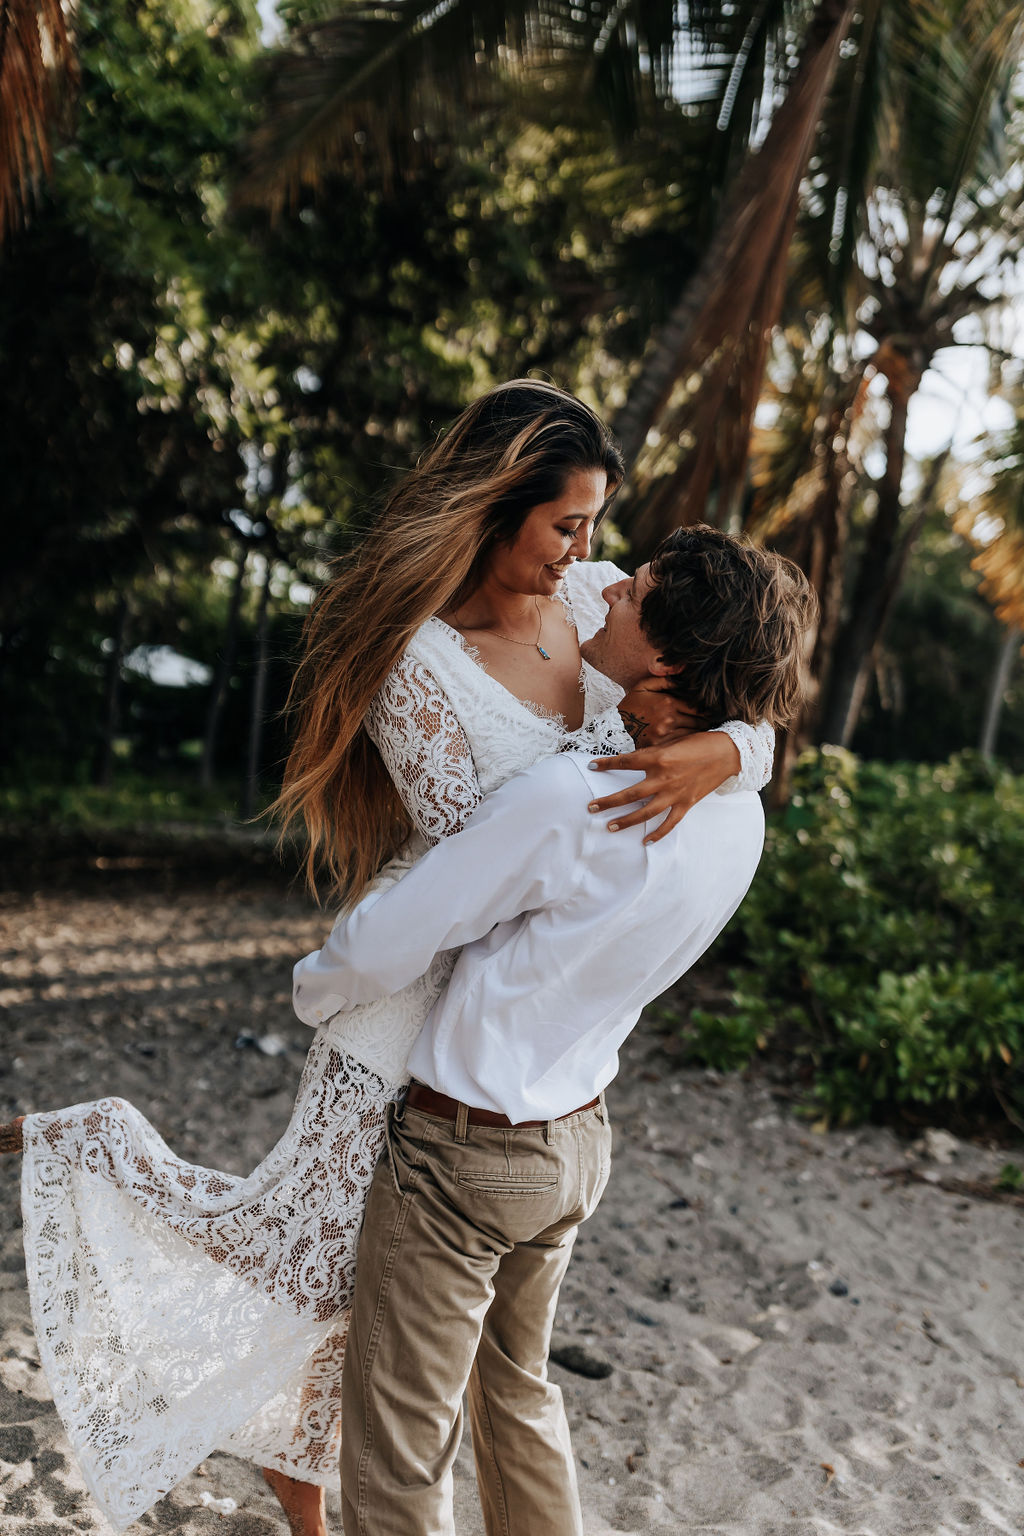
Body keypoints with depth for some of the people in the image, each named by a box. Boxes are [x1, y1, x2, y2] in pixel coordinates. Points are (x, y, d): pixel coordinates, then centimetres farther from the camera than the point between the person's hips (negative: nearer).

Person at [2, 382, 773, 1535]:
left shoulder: (594, 601, -3)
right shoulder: (421, 658, -21)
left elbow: (754, 728, -3)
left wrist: (715, 752, -27)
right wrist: (625, 735, -13)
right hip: (430, 993, -6)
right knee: (295, 1244, 1)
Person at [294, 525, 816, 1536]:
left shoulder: (571, 797, -29)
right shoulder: (739, 816, -4)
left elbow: (385, 948, -19)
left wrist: (311, 986, 2)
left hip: (463, 1150, -7)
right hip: (579, 1138, 8)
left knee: (398, 1451, 10)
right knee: (517, 1389, 28)